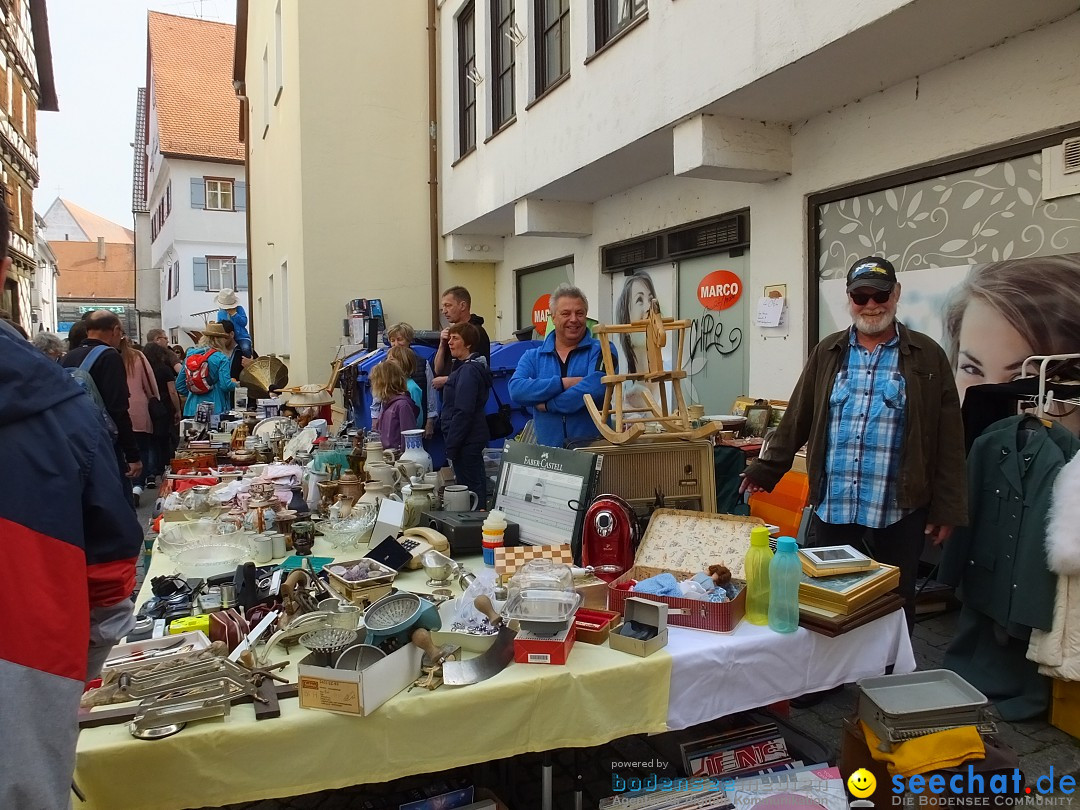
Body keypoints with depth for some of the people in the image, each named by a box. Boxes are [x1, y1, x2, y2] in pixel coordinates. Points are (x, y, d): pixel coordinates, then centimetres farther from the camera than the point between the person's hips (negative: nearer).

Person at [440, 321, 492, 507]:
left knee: (470, 486, -4)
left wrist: (451, 446, -19)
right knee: (477, 485, 16)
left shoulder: (468, 370, -17)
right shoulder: (464, 366, 14)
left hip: (466, 441, -10)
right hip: (473, 438, 10)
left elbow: (463, 412, -22)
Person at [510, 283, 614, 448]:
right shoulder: (532, 357, 9)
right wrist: (563, 383, -16)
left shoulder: (601, 351, 1)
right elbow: (516, 389, -9)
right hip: (547, 449, 2)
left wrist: (548, 404, -11)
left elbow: (597, 387, -18)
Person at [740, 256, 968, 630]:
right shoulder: (827, 353, 6)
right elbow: (797, 419, 8)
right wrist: (766, 470, 6)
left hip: (900, 507, -1)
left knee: (896, 601, 12)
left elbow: (948, 440, -1)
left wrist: (947, 508, -4)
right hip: (832, 503, 2)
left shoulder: (927, 356, 0)